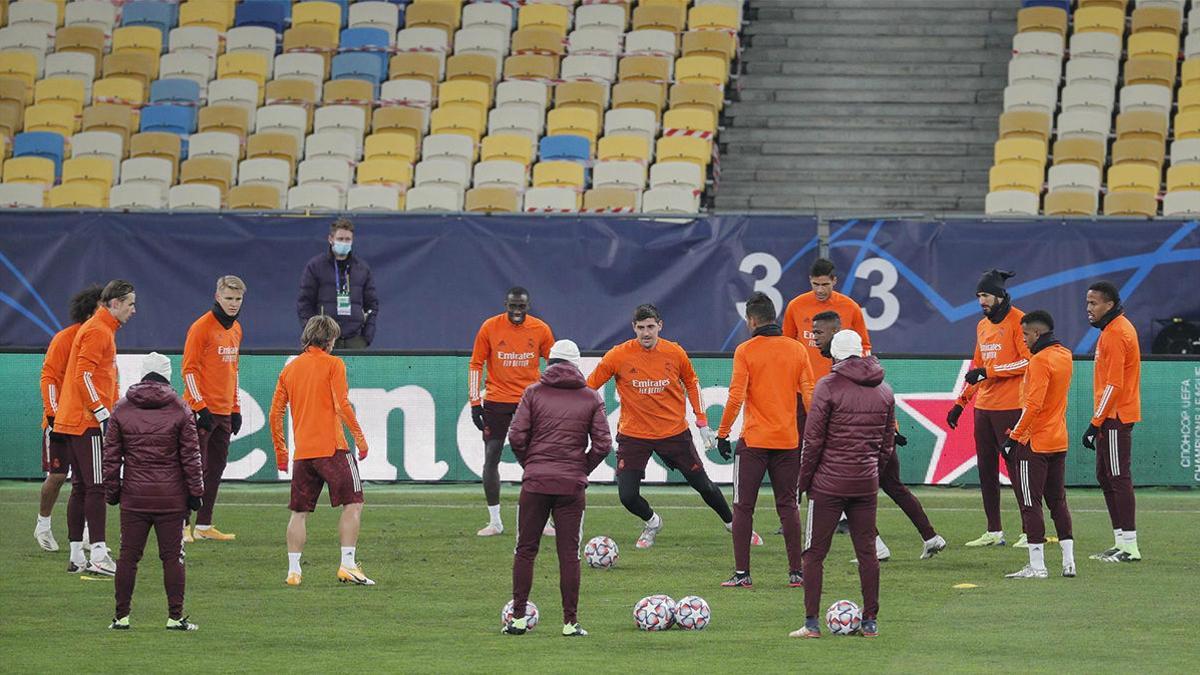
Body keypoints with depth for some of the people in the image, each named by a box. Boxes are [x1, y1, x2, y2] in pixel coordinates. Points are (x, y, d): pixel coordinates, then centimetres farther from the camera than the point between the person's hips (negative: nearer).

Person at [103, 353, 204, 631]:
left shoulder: (121, 409, 4)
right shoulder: (180, 410, -1)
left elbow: (111, 454, 5)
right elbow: (191, 455, -1)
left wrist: (112, 490, 13)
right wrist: (195, 491, 5)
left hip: (134, 495, 1)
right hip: (170, 497, -1)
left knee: (128, 556, 6)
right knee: (172, 556, 3)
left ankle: (121, 615, 7)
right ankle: (175, 616, 2)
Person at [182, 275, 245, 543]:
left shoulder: (236, 329, 14)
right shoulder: (202, 327, -10)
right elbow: (189, 370, -12)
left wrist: (235, 409, 18)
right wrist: (200, 407, -17)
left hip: (224, 413, 8)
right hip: (203, 411, -8)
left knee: (216, 468, 8)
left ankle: (204, 525, 13)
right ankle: (180, 525, -5)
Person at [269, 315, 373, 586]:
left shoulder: (290, 368, 13)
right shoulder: (332, 364, -2)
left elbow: (276, 413, 13)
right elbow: (342, 405, -12)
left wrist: (280, 451, 21)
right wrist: (359, 437, -6)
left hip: (302, 452, 5)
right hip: (331, 448, -5)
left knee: (299, 511, 9)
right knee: (353, 503, 0)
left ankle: (293, 570, 4)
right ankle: (347, 565, -8)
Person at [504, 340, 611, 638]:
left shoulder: (533, 392, 3)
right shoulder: (591, 398, 5)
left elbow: (517, 436, -4)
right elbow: (603, 444, -1)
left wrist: (529, 464, 11)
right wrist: (582, 470, 11)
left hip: (536, 481, 0)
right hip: (572, 485, 0)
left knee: (525, 550, 7)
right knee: (569, 553, 3)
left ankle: (518, 618, 4)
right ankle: (570, 622, 1)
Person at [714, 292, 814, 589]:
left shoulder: (745, 351, -6)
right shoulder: (797, 350, 4)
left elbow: (736, 397, -12)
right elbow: (809, 394, 5)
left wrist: (722, 434, -4)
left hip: (754, 441, -3)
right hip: (788, 441, 3)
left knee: (743, 507, 4)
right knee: (788, 506, 11)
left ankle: (742, 573, -1)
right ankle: (796, 572, 8)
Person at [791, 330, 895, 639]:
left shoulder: (828, 386, -8)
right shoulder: (884, 390, 8)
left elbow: (813, 439, -9)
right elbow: (888, 442, 13)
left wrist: (804, 479, -1)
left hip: (829, 483, -5)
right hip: (866, 484, 5)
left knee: (815, 553, 2)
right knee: (867, 552, 10)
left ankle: (811, 623, -2)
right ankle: (870, 622, 11)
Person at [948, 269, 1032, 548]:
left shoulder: (1017, 321, -8)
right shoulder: (982, 326, 17)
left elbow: (1028, 362, -16)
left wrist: (988, 371, -18)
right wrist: (960, 403, 20)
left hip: (1009, 407, -8)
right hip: (983, 407, 8)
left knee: (1015, 466, -8)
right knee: (986, 468, 8)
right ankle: (994, 532, 12)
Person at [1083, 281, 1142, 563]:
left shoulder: (1116, 334, -16)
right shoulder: (1117, 328, 16)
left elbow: (1113, 385, -21)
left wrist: (1095, 424, -19)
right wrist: (1097, 422, 20)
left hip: (1115, 419, -11)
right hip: (1112, 419, 11)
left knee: (1119, 478, -9)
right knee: (1105, 476, 14)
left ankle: (1129, 546, -9)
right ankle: (1121, 542, 17)